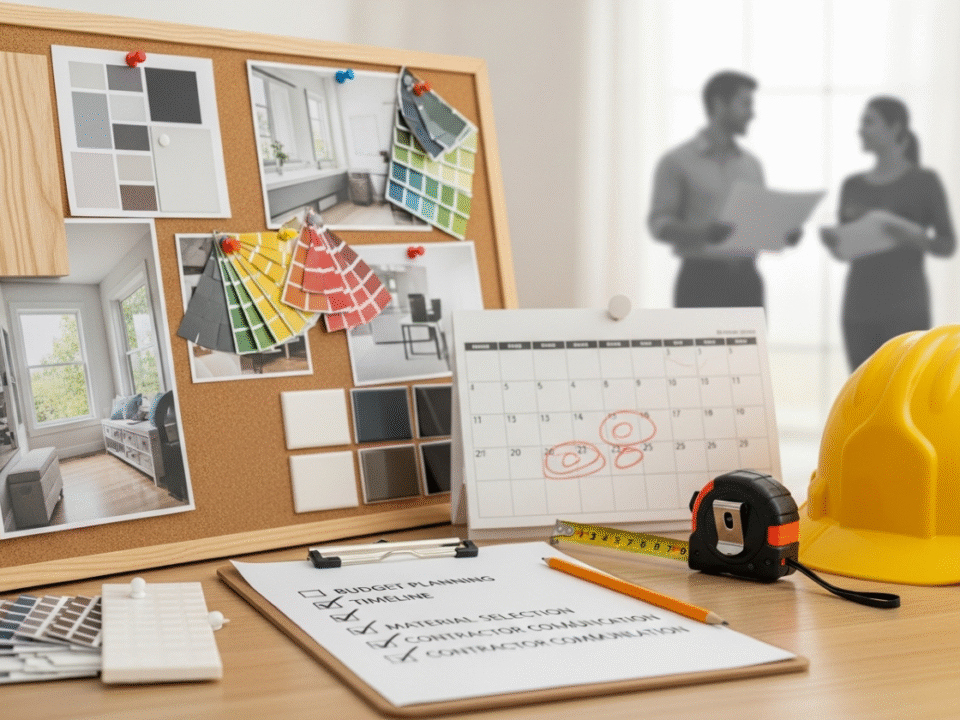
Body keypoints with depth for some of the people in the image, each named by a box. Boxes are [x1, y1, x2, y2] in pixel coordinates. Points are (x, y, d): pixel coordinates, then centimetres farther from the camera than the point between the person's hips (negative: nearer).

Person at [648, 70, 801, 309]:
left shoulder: (752, 165, 16)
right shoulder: (676, 162, -1)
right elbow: (659, 224, -8)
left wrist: (785, 233, -3)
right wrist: (704, 233, -26)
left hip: (747, 280, 5)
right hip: (702, 280, -5)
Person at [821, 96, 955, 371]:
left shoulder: (925, 181, -1)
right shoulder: (853, 185, 12)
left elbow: (947, 245, -2)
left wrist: (914, 235, -22)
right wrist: (830, 238, -8)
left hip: (906, 309, -4)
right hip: (859, 309, 4)